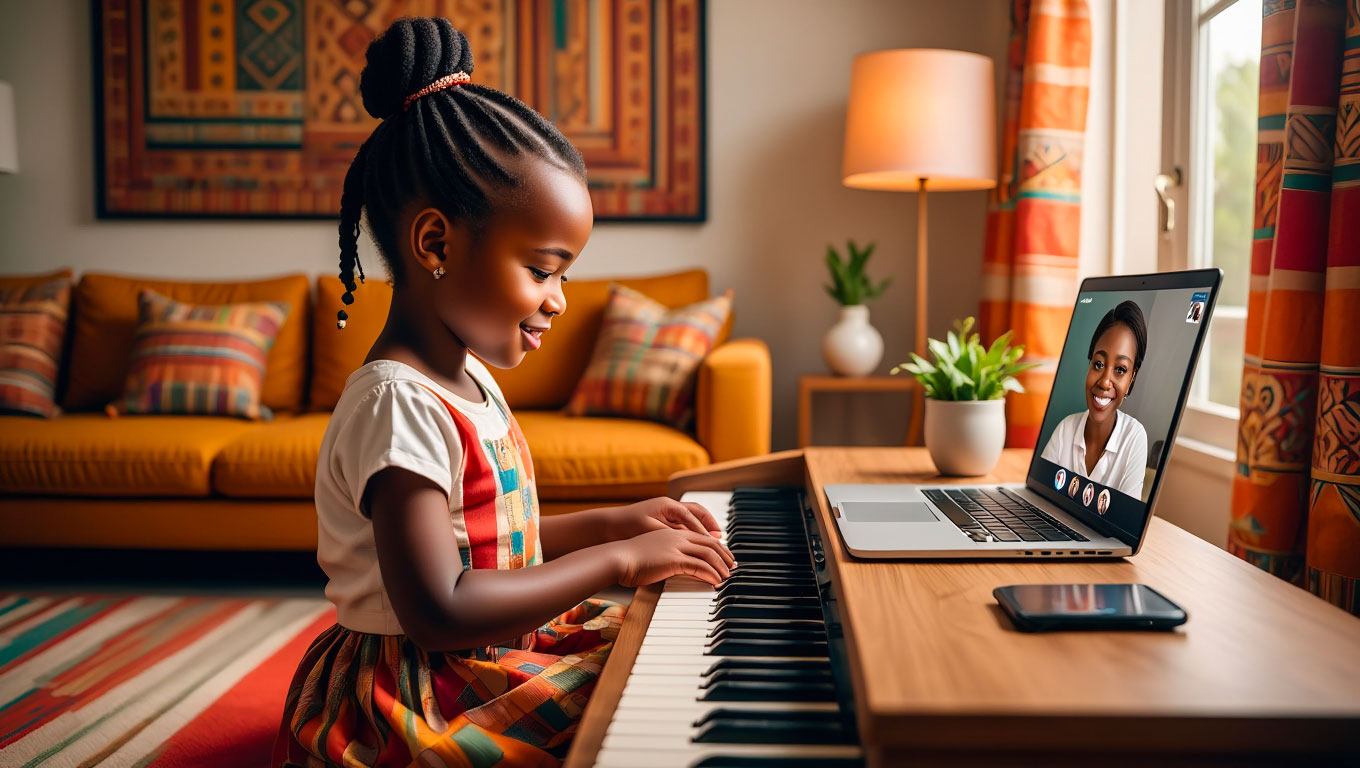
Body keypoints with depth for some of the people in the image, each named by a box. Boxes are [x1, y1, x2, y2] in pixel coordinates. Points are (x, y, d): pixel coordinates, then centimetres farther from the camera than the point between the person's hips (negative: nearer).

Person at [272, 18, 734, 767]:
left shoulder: (468, 379, 8)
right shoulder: (398, 404, -24)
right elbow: (438, 613, -29)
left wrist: (609, 523, 5)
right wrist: (616, 560, -24)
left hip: (489, 650, 10)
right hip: (414, 697, -9)